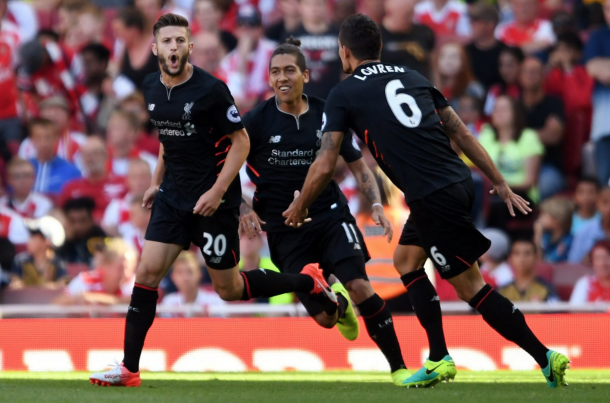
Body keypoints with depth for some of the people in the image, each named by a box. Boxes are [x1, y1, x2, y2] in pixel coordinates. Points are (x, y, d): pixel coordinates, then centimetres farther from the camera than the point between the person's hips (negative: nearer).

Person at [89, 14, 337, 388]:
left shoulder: (211, 89, -17)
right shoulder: (152, 88, 3)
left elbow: (241, 141, -12)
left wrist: (217, 191, -20)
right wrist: (157, 182, 17)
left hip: (213, 200, -6)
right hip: (174, 196, 6)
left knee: (229, 289, 2)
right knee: (147, 273, -5)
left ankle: (310, 282, 22)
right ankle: (130, 369, -1)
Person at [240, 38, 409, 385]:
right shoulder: (257, 121, -5)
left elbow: (359, 166, 9)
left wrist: (376, 205, -6)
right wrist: (244, 209, -12)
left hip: (330, 215, 1)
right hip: (285, 229, -1)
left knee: (359, 286, -23)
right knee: (324, 317, -6)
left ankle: (399, 367, -12)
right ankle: (340, 305, 34)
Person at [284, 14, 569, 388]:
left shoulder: (344, 94, 2)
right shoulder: (412, 77, 18)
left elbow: (325, 165, -1)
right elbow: (461, 132, 14)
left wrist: (299, 207, 16)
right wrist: (501, 184, 16)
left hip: (433, 198, -7)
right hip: (459, 182, 7)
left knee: (470, 285, 0)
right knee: (406, 260, 23)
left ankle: (546, 359, -4)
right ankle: (439, 360, 18)